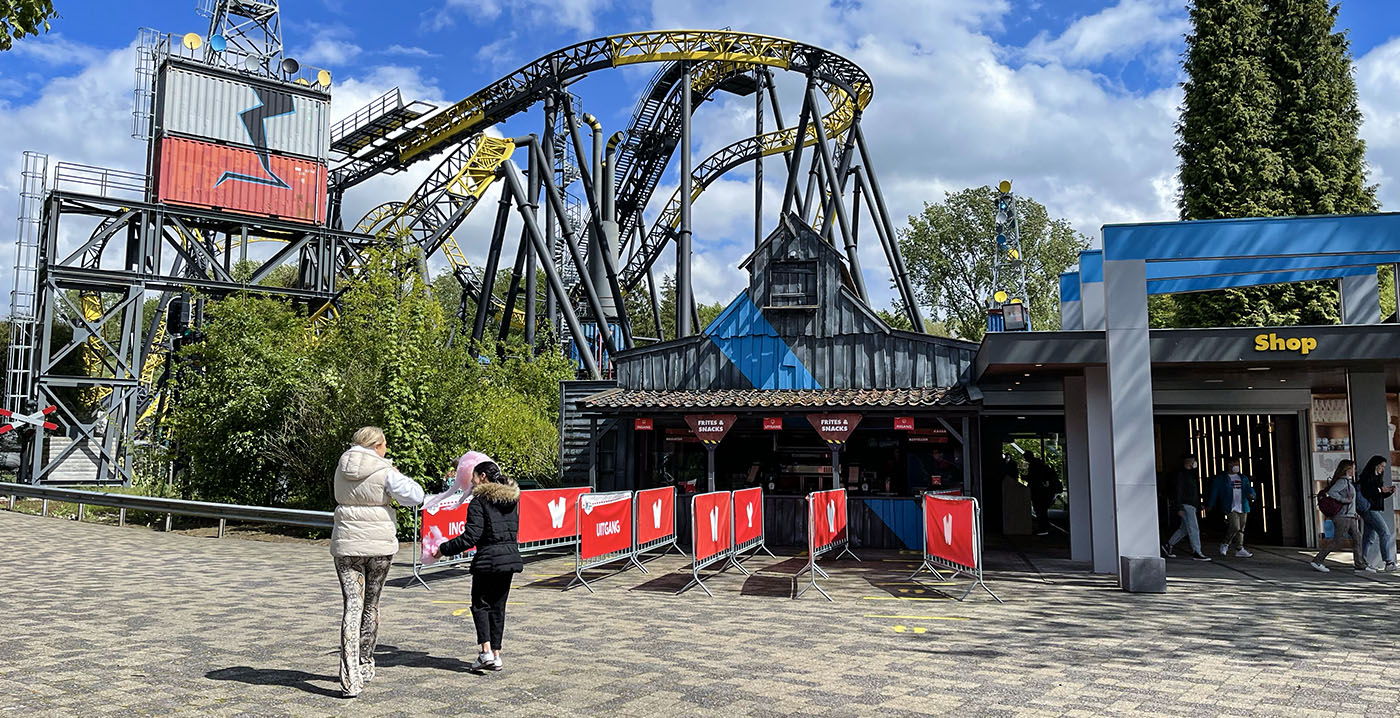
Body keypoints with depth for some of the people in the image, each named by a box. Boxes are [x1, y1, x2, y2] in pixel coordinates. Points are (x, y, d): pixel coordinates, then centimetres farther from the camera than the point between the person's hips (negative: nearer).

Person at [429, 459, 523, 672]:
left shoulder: (479, 502, -10)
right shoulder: (512, 499, 10)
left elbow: (471, 537, -16)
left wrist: (444, 549, -6)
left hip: (488, 559, -6)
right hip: (510, 556, 6)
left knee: (480, 605, 6)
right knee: (498, 606, 13)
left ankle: (486, 651, -6)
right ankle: (496, 654, 13)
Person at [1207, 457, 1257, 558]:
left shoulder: (1243, 478, 18)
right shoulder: (1221, 479, 4)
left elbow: (1249, 488, 8)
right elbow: (1214, 492, 3)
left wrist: (1251, 495, -15)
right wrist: (1211, 505, -2)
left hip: (1243, 507, 5)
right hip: (1230, 507, -5)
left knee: (1241, 529, 5)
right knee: (1235, 527, -16)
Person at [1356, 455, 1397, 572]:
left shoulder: (1377, 478, 18)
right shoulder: (1365, 477, -10)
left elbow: (1380, 496, 22)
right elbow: (1364, 492, -22)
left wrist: (1389, 491, 5)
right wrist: (1380, 489, -17)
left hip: (1375, 510, 10)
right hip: (1368, 509, -10)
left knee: (1370, 536, 10)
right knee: (1385, 532, -14)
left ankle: (1364, 562, 13)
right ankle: (1388, 562, -16)